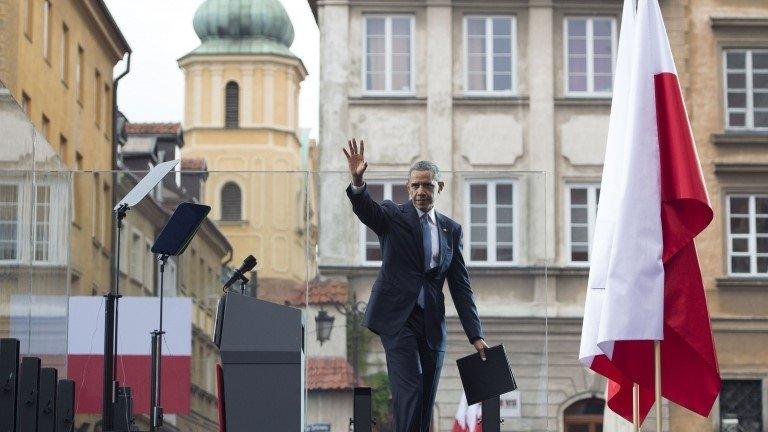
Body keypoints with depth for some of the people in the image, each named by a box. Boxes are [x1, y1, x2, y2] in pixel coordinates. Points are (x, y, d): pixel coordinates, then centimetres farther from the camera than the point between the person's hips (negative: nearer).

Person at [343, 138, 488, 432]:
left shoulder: (451, 229, 14)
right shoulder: (393, 216, 4)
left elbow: (461, 286, 12)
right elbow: (366, 209, -19)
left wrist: (475, 336, 6)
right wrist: (357, 182, -42)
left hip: (431, 322, 4)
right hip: (397, 318, -4)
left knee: (425, 402, 2)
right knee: (410, 388, -18)